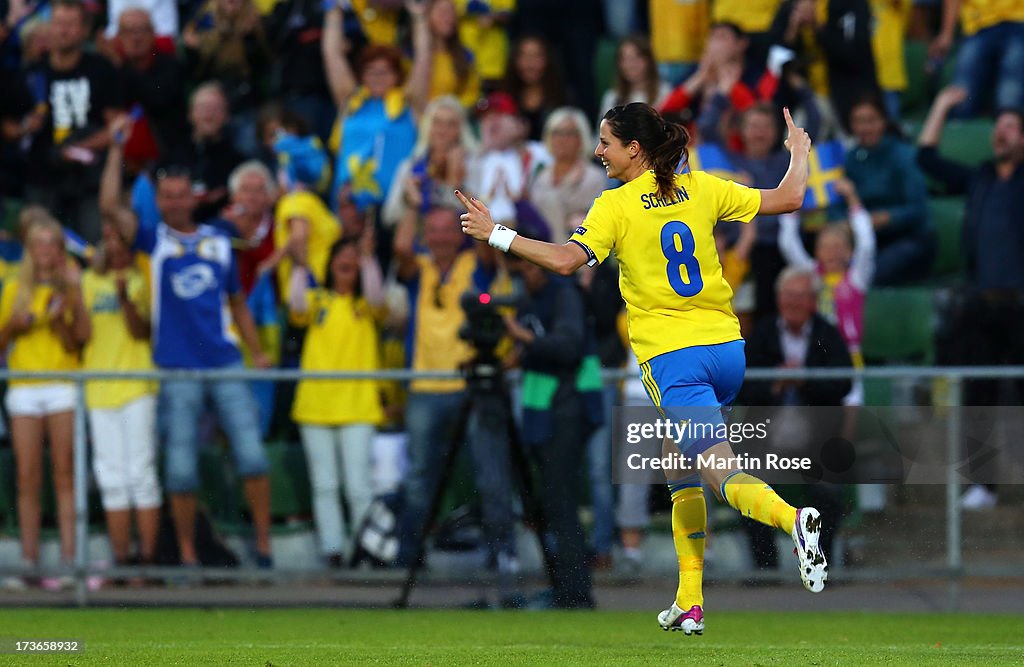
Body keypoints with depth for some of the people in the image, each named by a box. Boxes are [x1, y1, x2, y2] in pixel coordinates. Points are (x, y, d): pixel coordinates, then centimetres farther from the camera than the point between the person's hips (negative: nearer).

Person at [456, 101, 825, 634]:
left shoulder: (616, 206, -6)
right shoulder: (700, 189, 8)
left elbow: (565, 259, -18)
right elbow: (787, 199, 11)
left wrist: (497, 234, -8)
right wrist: (800, 155, 31)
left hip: (673, 358, -6)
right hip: (726, 347, 6)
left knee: (724, 475, -13)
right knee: (682, 472, 22)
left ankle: (791, 518, -44)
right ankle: (690, 601, 18)